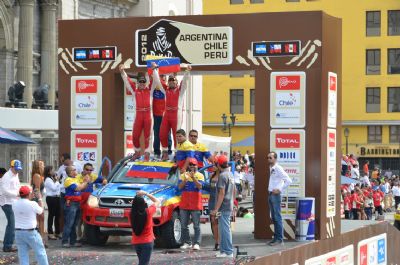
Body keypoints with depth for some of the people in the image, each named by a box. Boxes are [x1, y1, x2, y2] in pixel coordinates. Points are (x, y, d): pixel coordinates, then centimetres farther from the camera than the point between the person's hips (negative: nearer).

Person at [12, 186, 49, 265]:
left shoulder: (15, 204, -2)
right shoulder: (32, 204, -15)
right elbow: (41, 212, 1)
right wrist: (40, 200, 12)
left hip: (18, 232, 4)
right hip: (30, 232, -4)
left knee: (23, 254, 7)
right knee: (40, 252, 7)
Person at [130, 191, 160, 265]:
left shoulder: (132, 213, -8)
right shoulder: (148, 212, -15)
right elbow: (157, 201, 1)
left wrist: (136, 197, 3)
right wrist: (146, 194, 0)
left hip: (136, 243, 5)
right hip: (147, 242, -4)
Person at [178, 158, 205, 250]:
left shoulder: (200, 175, 3)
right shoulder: (183, 175, 10)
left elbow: (200, 186, -12)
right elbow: (179, 187, 0)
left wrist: (193, 178, -24)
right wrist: (185, 180, -17)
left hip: (195, 204, -4)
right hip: (184, 204, 4)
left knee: (196, 225, -5)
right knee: (184, 225, 6)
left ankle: (197, 243, -6)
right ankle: (187, 242, 13)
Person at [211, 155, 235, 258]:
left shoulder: (222, 175, -15)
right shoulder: (230, 174, 14)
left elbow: (222, 193, -20)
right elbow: (233, 191, 22)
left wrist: (216, 209, -20)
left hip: (224, 207, -10)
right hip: (230, 206, 10)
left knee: (224, 229, -7)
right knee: (225, 229, 15)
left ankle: (228, 252, -7)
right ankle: (224, 250, 21)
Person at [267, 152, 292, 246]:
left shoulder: (278, 169, -11)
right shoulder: (270, 168, 13)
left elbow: (288, 180, -17)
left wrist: (279, 190, -14)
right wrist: (269, 190, 10)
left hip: (276, 195, -8)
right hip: (270, 195, 8)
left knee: (277, 217, -7)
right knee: (273, 217, 10)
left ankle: (279, 239, -4)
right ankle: (275, 238, 15)